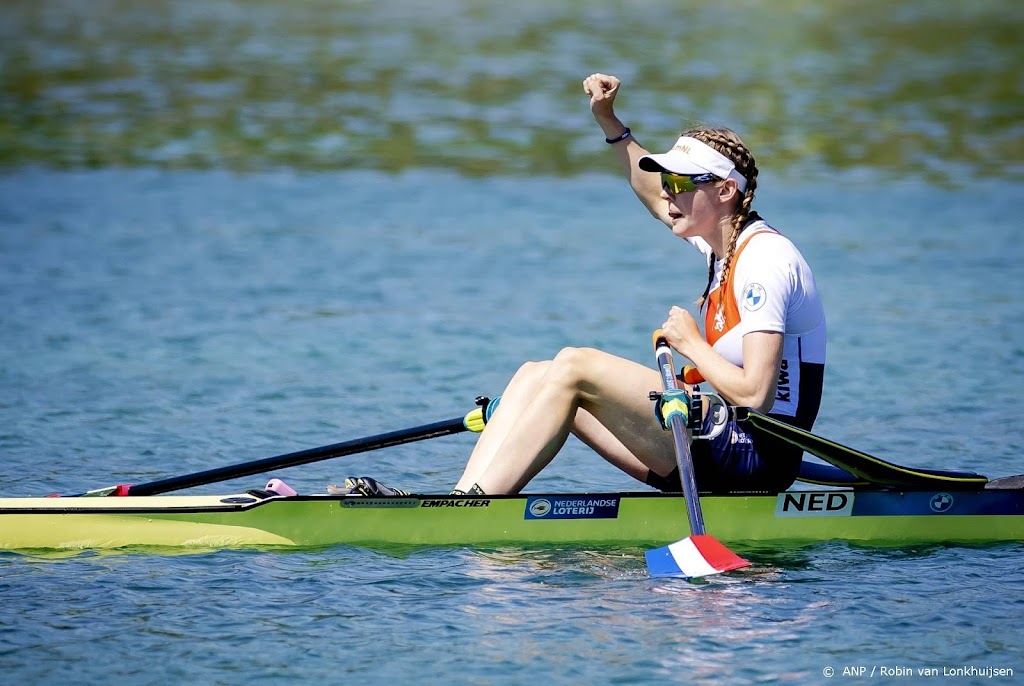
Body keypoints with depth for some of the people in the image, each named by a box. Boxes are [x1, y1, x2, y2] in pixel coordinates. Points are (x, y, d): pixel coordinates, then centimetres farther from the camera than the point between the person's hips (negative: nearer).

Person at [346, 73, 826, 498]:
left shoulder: (765, 261, -14)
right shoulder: (724, 242, 13)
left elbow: (755, 394, -24)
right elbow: (652, 194, 34)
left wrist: (691, 344, -10)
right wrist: (607, 120, 24)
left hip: (756, 458, -10)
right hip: (725, 439, 10)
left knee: (574, 367, -16)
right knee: (535, 375, 3)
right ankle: (465, 500, -15)